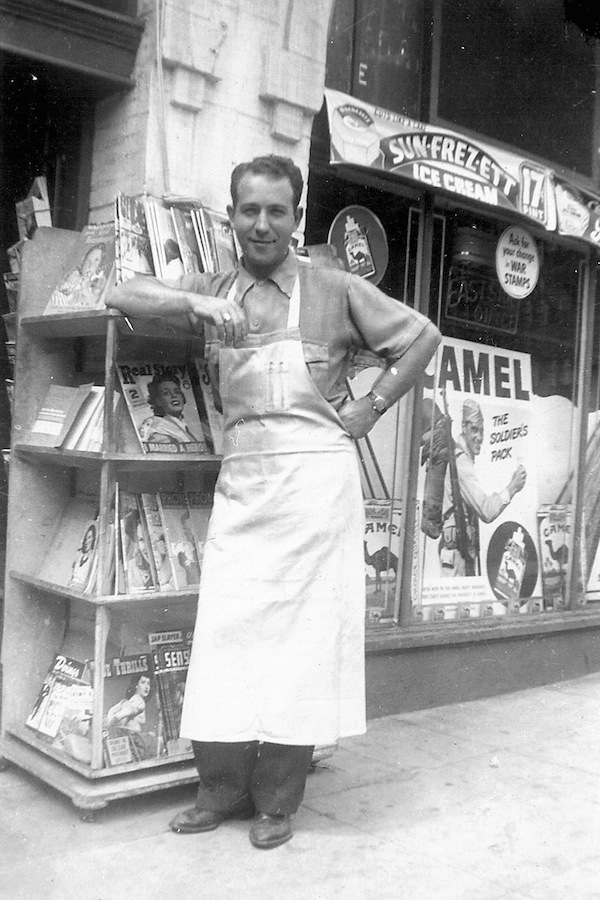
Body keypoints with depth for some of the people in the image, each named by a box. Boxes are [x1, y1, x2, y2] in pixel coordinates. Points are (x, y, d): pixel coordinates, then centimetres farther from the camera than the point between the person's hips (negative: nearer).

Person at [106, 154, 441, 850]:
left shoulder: (334, 290, 4)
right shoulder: (213, 291, 13)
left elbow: (422, 336, 7)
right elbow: (123, 295, 6)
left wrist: (369, 410, 0)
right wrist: (194, 302, -12)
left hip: (316, 474, -3)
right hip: (241, 479, 3)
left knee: (303, 633, 0)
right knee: (225, 631, 2)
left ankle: (278, 799, 12)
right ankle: (224, 786, 17)